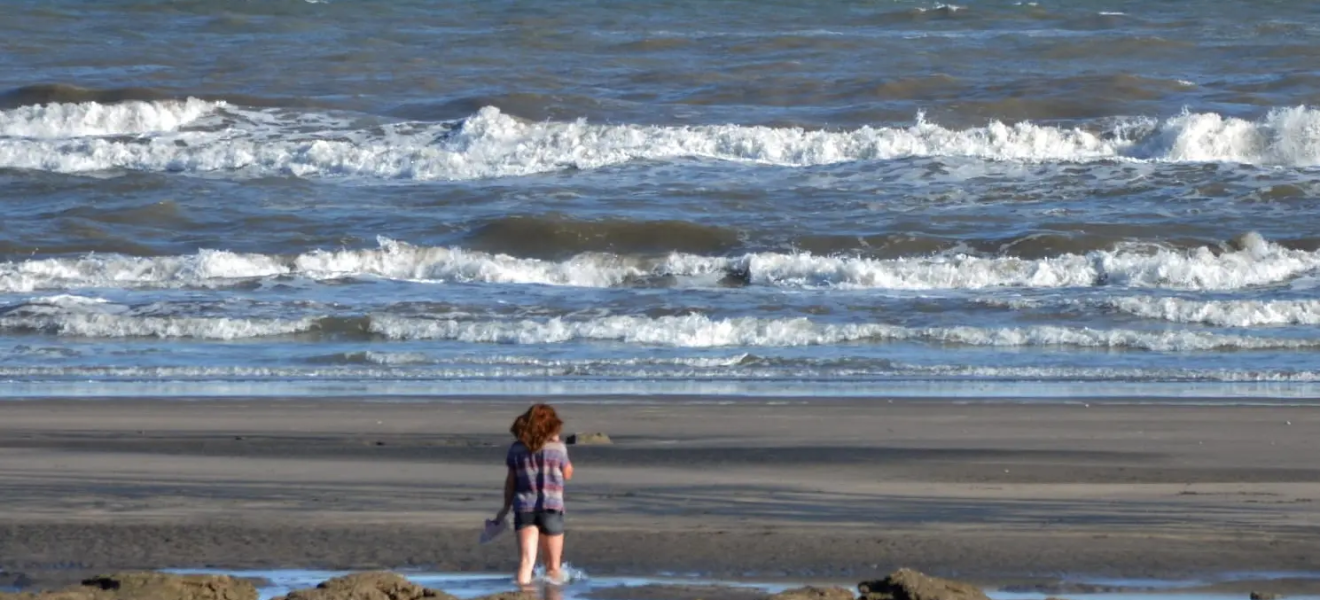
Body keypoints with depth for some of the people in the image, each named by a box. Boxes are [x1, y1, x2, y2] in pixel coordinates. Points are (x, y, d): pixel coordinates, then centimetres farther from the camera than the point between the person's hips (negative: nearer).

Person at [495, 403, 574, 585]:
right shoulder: (557, 448, -5)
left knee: (525, 562, -7)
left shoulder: (517, 448, 5)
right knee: (553, 567, 11)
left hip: (524, 508, 2)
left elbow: (510, 481, 9)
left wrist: (506, 508, 21)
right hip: (551, 506, -2)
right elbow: (567, 474, 10)